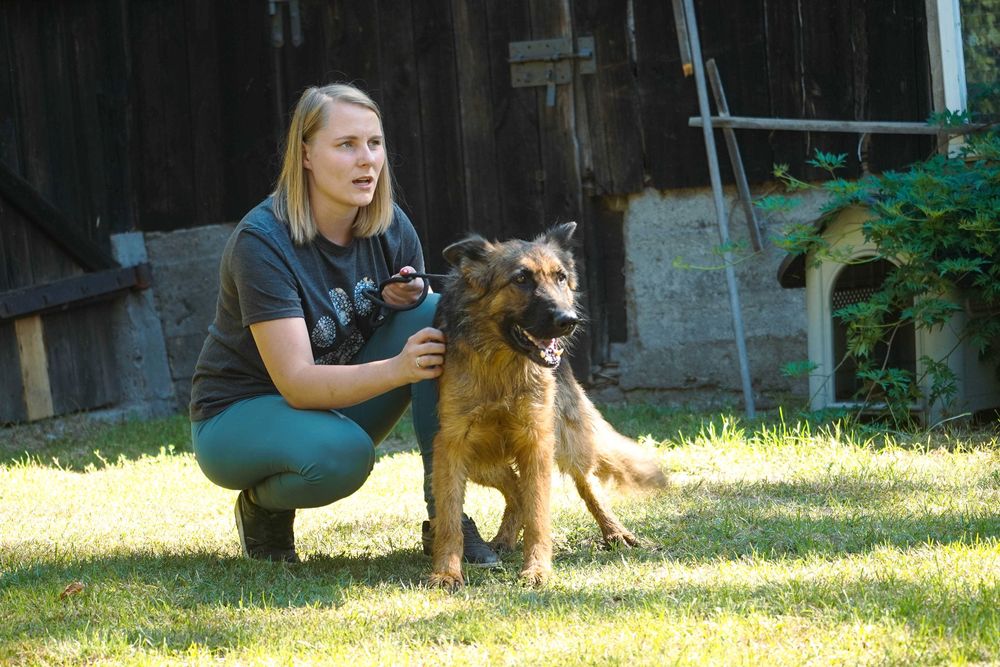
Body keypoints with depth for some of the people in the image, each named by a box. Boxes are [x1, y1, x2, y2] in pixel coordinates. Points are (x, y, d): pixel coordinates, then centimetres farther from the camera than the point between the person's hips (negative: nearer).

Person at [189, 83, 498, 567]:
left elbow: (419, 333, 3)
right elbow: (296, 382, -31)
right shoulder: (263, 241, -25)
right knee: (342, 455, -38)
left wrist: (408, 299, -21)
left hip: (342, 401, 6)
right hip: (238, 417, -6)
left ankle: (443, 516, -15)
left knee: (435, 313, -17)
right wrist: (395, 369, -46)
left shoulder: (391, 228, -7)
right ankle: (263, 504, -2)